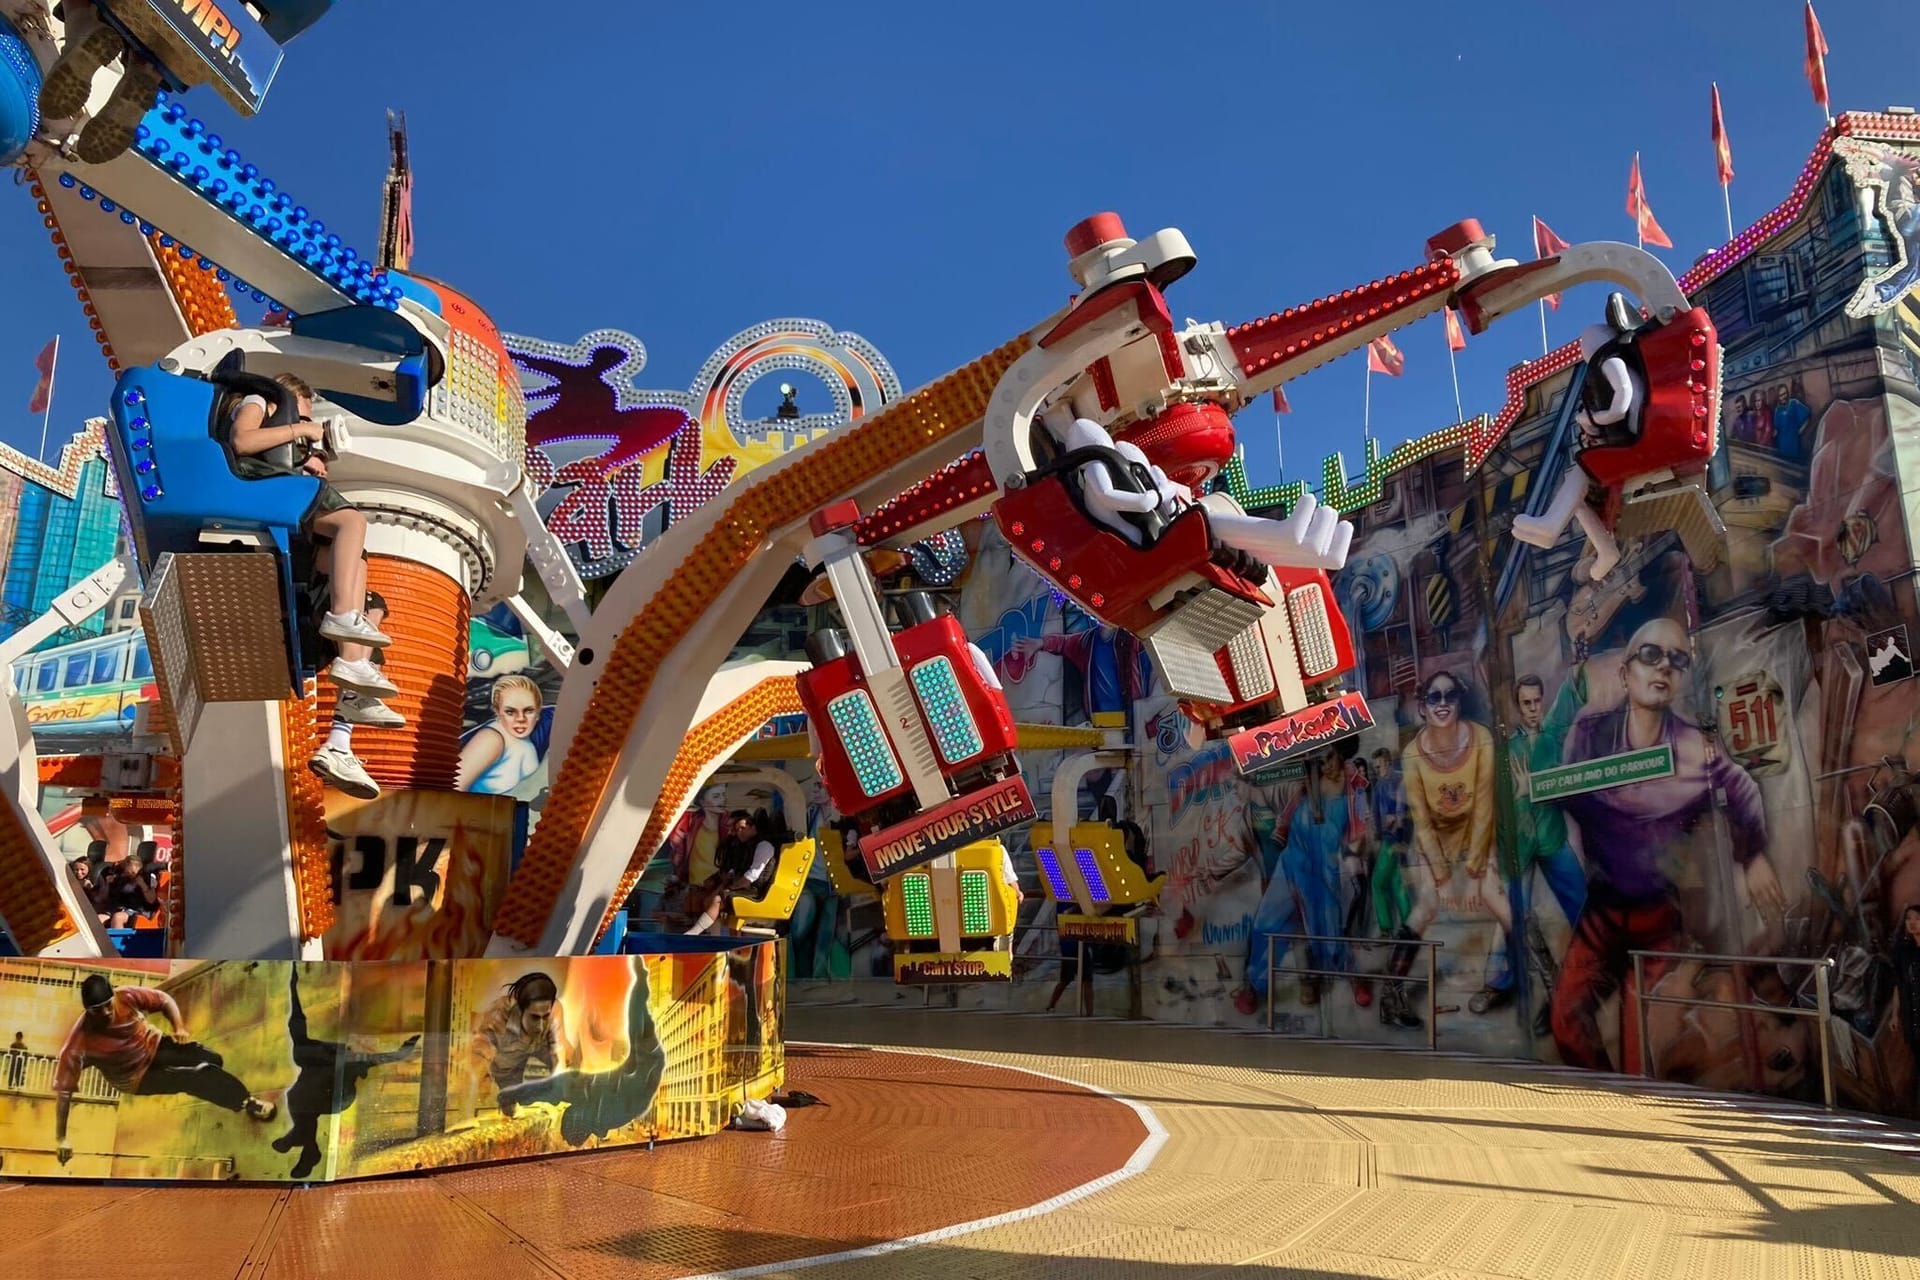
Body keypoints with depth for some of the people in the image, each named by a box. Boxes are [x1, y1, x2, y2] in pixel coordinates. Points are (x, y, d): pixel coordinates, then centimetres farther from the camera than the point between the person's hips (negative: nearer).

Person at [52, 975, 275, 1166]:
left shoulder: (126, 996, -24)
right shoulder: (81, 1041, -30)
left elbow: (164, 1000, -6)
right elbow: (63, 1089, -26)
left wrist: (179, 1028, -21)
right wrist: (60, 1139, -27)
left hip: (154, 1046, 3)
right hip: (138, 1078, -3)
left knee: (213, 1060, -17)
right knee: (193, 1078, -22)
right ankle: (246, 1103, -5)